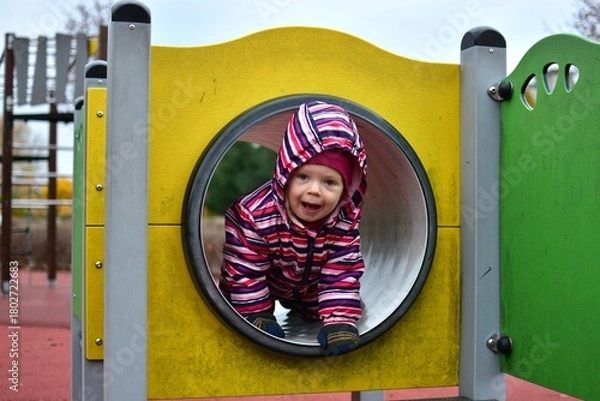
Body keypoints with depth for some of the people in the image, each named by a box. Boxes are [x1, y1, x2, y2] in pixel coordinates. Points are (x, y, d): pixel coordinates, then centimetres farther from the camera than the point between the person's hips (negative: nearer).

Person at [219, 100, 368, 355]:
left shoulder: (347, 220, -31)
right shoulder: (254, 215, -42)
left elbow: (344, 274, -26)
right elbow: (245, 273, -32)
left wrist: (339, 322, -36)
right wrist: (257, 318, -27)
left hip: (310, 289, 3)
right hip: (261, 286, -3)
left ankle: (298, 310, 49)